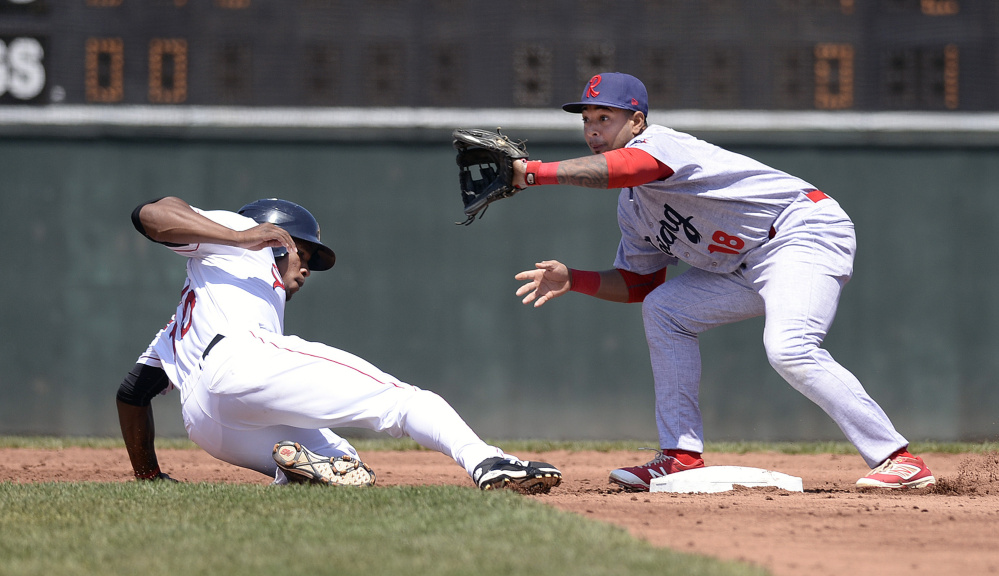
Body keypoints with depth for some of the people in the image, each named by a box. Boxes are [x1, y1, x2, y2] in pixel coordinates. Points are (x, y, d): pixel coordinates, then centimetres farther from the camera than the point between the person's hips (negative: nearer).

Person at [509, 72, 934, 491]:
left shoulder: (656, 143, -14)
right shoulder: (632, 207, 15)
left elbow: (620, 167, -38)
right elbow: (640, 283, 20)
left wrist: (533, 172, -35)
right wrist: (572, 280, 5)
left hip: (806, 230, -10)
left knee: (788, 349, -29)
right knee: (663, 309, 8)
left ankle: (897, 459, -28)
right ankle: (683, 458, 6)